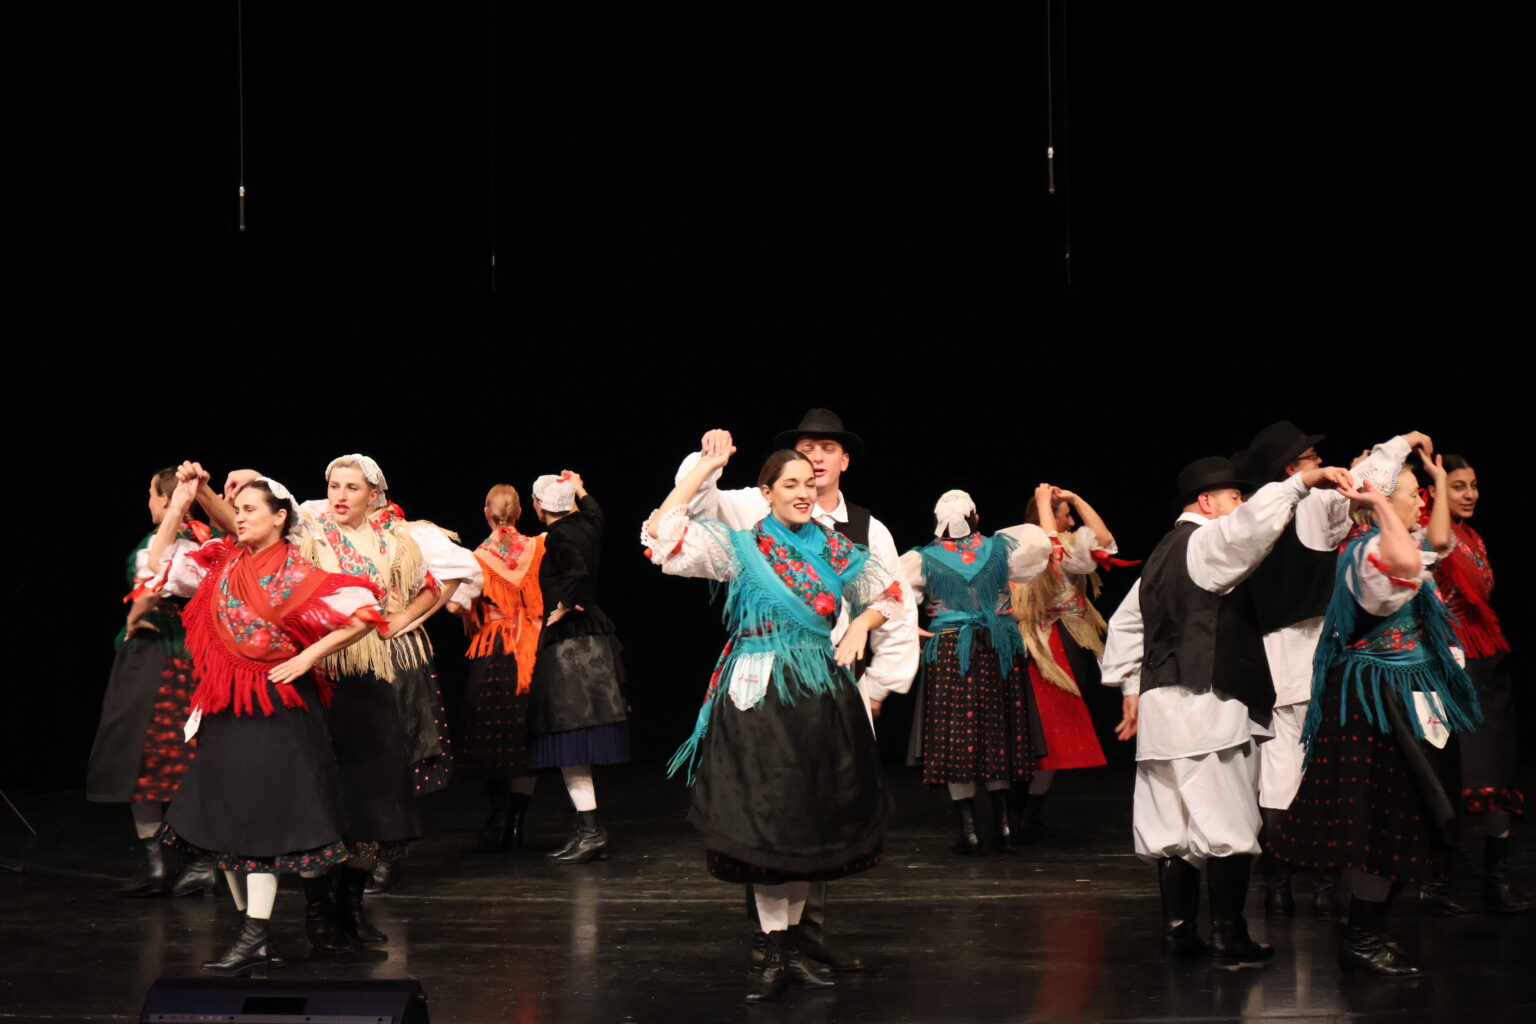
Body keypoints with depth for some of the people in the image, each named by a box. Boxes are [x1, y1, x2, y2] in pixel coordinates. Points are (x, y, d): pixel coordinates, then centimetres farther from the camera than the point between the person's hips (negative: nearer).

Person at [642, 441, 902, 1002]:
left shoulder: (836, 549, 8)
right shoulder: (740, 546, -2)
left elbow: (888, 593, 22)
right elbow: (662, 536, -14)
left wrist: (859, 626, 2)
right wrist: (703, 469, -13)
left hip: (822, 695, 4)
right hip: (758, 695, -4)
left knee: (812, 818, 8)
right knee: (766, 819, -3)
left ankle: (792, 943, 20)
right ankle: (775, 955, 5)